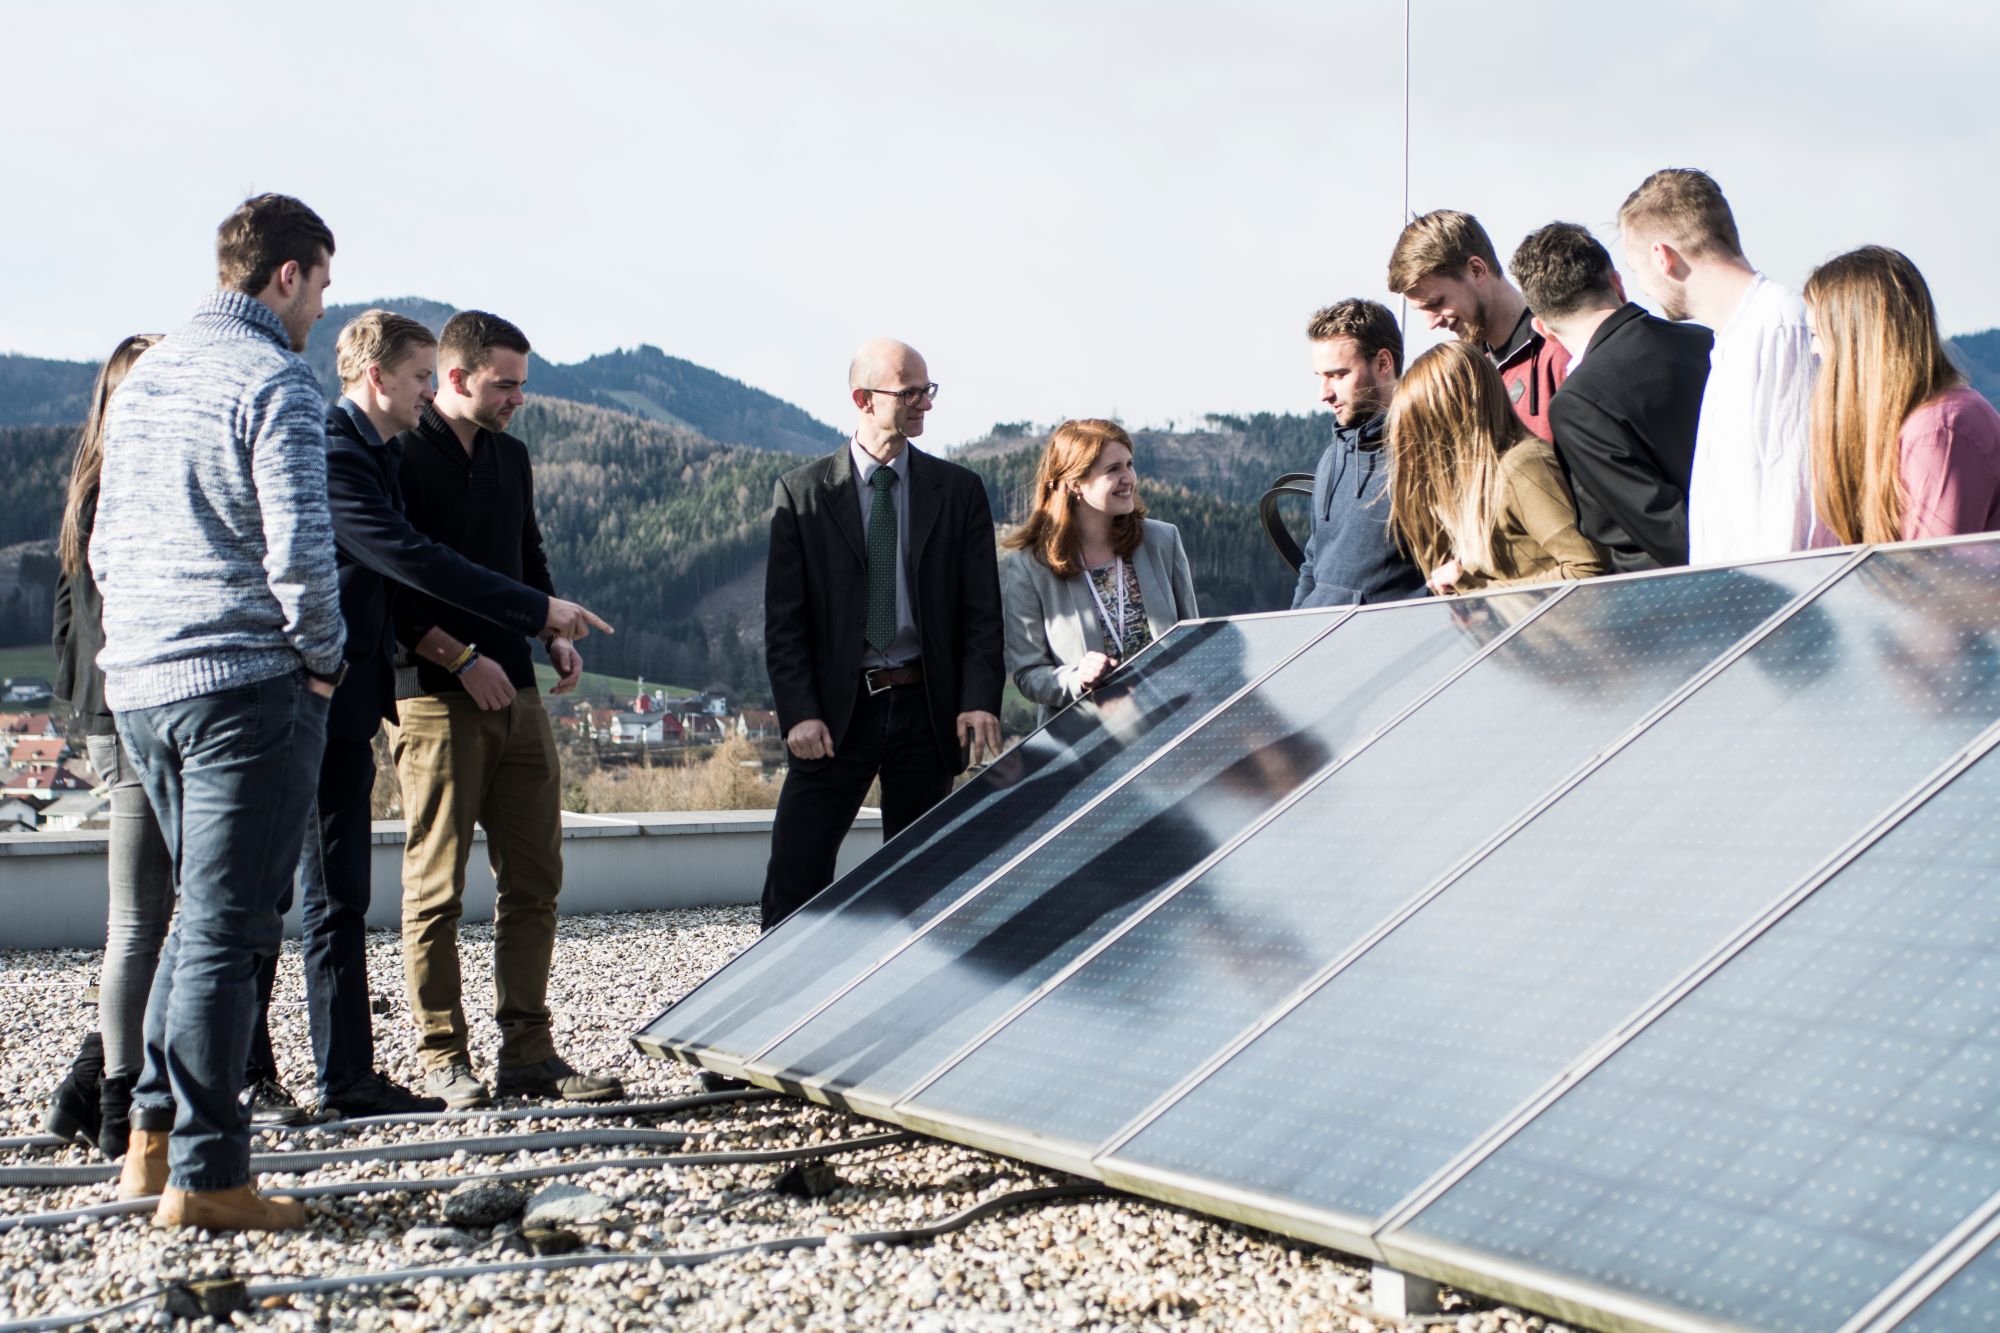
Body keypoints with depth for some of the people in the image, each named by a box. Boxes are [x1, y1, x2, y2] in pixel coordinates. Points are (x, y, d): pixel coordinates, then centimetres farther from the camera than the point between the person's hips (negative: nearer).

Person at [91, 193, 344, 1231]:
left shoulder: (143, 377, 16)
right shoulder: (274, 379, -11)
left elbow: (105, 544, 20)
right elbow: (299, 549, -19)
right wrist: (324, 656, -4)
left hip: (137, 681, 8)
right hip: (245, 683, -8)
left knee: (204, 910, 19)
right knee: (226, 926, -4)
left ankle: (153, 1137, 20)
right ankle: (203, 1175, -1)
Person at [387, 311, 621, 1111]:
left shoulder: (510, 457, 16)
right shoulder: (400, 457, -7)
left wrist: (554, 633, 8)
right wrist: (462, 659, -16)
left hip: (516, 693, 7)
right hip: (437, 699, -7)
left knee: (534, 880, 6)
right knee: (437, 885, -1)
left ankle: (528, 1052, 12)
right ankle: (442, 1059, 6)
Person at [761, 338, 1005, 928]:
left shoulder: (960, 491, 5)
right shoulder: (801, 493, 1)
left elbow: (982, 610, 2)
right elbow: (784, 618, -1)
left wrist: (980, 700, -12)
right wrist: (799, 713, -12)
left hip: (928, 711, 2)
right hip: (837, 710, -1)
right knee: (794, 879, -4)